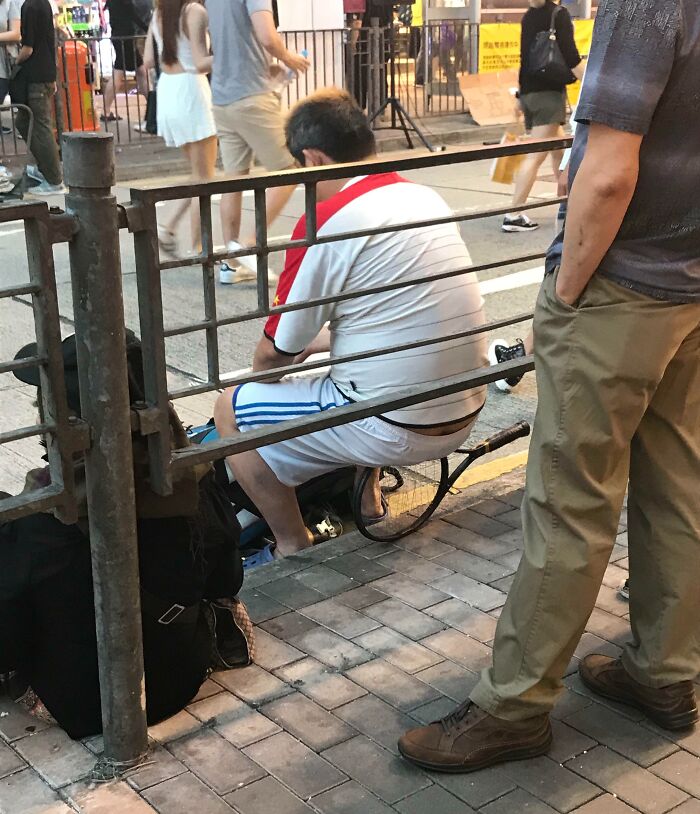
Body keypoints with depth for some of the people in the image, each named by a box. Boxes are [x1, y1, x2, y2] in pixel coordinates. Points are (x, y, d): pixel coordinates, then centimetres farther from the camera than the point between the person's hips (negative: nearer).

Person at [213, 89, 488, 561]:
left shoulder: (325, 222, -16)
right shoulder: (427, 196, 6)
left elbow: (274, 353, -6)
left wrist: (266, 363, 17)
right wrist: (315, 343, 24)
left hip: (397, 430, -8)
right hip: (464, 416, 8)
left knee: (231, 410, 8)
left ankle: (293, 549, 15)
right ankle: (366, 501, 35)